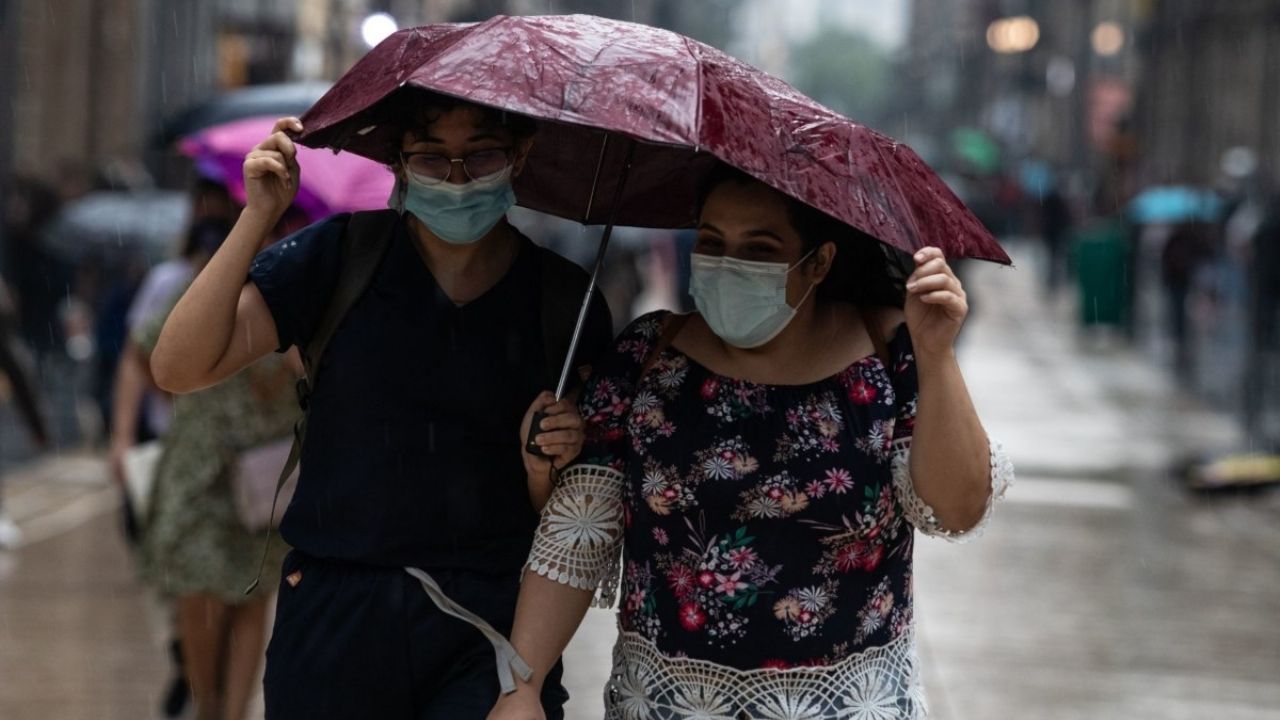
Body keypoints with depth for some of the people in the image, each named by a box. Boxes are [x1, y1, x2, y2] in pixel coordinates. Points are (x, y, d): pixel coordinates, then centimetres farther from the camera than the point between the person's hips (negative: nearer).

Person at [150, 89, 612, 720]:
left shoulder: (565, 303, 2)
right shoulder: (342, 257, 1)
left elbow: (558, 520, 7)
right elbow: (179, 369, -9)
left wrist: (543, 466, -15)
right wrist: (257, 216, -13)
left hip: (490, 628, 0)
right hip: (336, 615, 0)